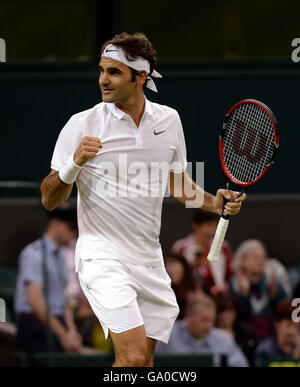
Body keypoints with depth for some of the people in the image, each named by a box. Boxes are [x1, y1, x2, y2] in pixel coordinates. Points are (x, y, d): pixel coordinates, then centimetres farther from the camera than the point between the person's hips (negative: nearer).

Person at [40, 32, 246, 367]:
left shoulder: (169, 120, 6)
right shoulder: (82, 125, -6)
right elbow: (49, 200, -5)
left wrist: (215, 202, 5)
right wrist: (75, 163, -22)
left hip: (149, 261, 5)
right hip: (103, 257, -5)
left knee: (142, 362, 7)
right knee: (133, 358, -21)